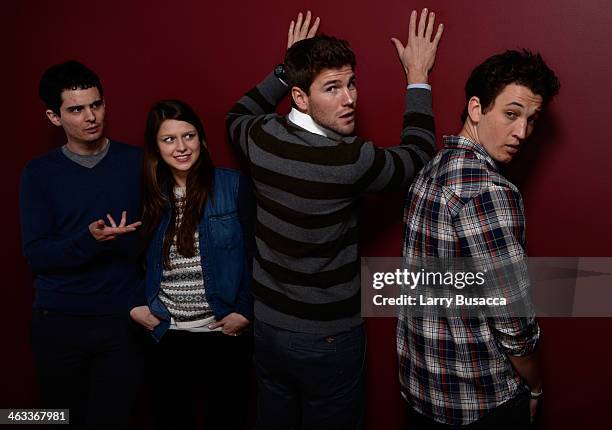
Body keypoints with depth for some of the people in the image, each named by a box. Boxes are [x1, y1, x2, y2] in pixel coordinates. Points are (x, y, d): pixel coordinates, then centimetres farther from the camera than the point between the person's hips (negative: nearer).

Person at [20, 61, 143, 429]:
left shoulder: (137, 162, -1)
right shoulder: (39, 173, 0)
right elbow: (36, 255, -7)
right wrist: (89, 240, -24)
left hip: (121, 320, -1)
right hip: (59, 322, 1)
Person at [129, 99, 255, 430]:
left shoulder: (233, 185, -7)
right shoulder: (150, 193, 3)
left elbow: (254, 253, -5)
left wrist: (245, 310, -10)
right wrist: (134, 305, 1)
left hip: (225, 332, -2)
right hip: (167, 334, 3)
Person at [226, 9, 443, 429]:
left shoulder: (261, 137, -11)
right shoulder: (348, 161, -27)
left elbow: (238, 116, 16)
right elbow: (418, 155, -7)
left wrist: (286, 68, 16)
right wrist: (417, 76, 1)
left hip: (267, 325, 6)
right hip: (328, 340, -6)